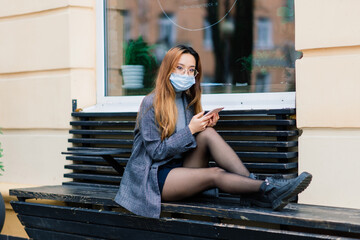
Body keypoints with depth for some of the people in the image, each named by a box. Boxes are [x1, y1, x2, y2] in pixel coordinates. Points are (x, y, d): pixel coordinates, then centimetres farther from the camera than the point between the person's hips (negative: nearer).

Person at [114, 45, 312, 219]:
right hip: (156, 177, -6)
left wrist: (204, 126, -4)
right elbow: (156, 152, -14)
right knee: (215, 174, -32)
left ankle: (252, 181, -32)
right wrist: (190, 130, -18)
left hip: (182, 167, 6)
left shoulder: (188, 101, 11)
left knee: (207, 133, -22)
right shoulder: (151, 103, -10)